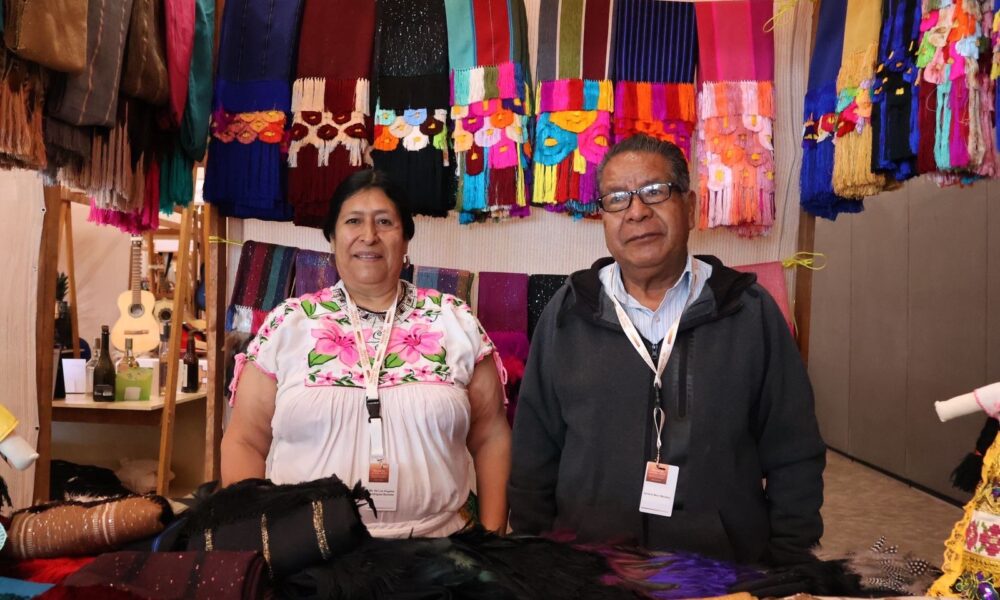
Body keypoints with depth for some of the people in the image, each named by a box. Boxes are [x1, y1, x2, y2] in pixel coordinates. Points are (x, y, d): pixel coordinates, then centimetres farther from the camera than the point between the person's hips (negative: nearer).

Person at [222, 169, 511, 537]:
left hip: (432, 548, 1)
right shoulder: (287, 325, 5)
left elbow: (490, 436, 9)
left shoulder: (456, 322, 7)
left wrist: (492, 536, 3)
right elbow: (245, 442, 8)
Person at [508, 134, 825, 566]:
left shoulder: (751, 313, -4)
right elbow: (534, 457, 3)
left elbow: (794, 460, 0)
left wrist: (787, 569, -3)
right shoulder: (567, 315, -2)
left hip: (727, 570, 0)